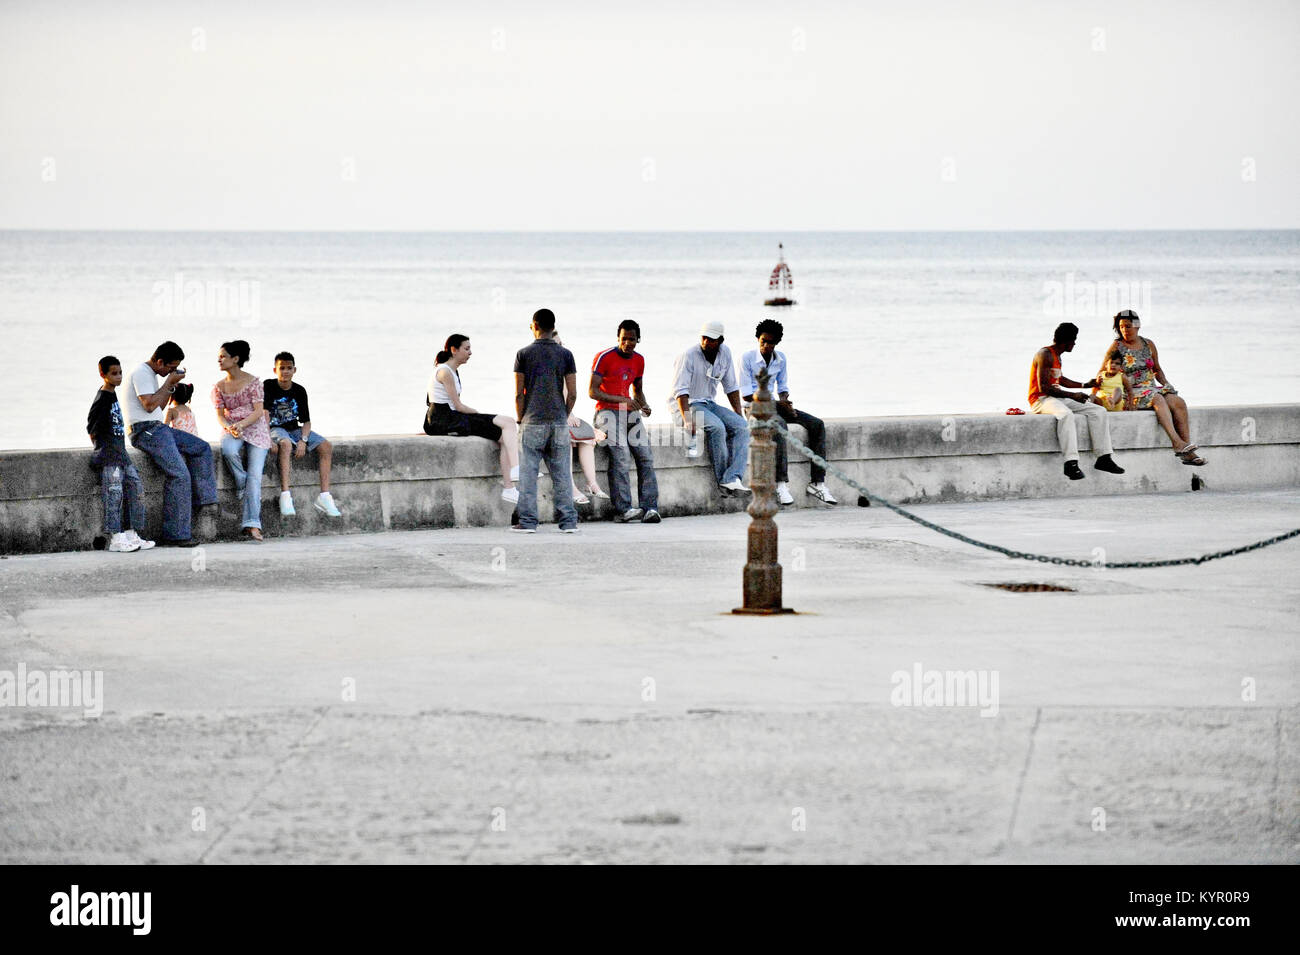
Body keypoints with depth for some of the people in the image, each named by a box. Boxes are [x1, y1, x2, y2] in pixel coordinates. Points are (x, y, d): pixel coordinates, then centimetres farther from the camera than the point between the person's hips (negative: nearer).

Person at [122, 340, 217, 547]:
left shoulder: (151, 375, 19)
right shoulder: (141, 373, -12)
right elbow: (149, 405, -21)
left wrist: (172, 385, 11)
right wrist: (169, 382, -11)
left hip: (159, 429, 10)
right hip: (145, 431, -10)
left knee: (202, 448, 9)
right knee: (179, 475, -19)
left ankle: (202, 503, 4)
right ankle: (174, 535, -19)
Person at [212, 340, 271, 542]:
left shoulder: (252, 381, -1)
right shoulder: (219, 387, 11)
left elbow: (259, 411, -7)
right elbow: (220, 414, 6)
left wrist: (242, 424, -22)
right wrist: (228, 427, -16)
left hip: (254, 428, -3)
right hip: (232, 430, 3)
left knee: (254, 474, -18)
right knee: (227, 450, -35)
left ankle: (253, 524, -24)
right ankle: (245, 489, -12)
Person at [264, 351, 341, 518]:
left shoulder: (299, 391, 4)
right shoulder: (268, 386, -7)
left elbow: (306, 421, 3)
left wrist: (303, 440, -17)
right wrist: (267, 439, -29)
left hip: (294, 429, 5)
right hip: (275, 429, -5)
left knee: (327, 447, -16)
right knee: (285, 443, -40)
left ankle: (324, 496, -21)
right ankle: (285, 495, -46)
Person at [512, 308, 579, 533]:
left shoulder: (524, 354, -3)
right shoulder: (565, 354, 2)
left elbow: (518, 394, -3)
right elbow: (572, 394, 1)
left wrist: (521, 420, 9)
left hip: (533, 422, -2)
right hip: (559, 422, 2)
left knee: (528, 473, 2)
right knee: (562, 473, 5)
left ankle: (528, 522, 1)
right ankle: (569, 521, 4)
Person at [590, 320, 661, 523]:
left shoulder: (639, 361, 13)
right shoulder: (604, 358, -6)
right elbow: (592, 391, -10)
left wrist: (644, 405, 5)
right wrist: (620, 399, -18)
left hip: (630, 413, 6)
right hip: (607, 412, -6)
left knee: (645, 457, -10)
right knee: (621, 457, -23)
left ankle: (650, 508, -13)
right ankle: (623, 510, -26)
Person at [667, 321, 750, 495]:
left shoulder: (724, 353, 3)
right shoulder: (689, 355, -16)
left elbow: (731, 387, 12)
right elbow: (680, 391, -22)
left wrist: (739, 415, 4)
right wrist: (687, 420, -33)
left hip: (708, 404, 7)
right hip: (684, 405, -7)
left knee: (741, 426, -16)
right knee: (717, 426, -32)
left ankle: (732, 479, -30)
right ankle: (722, 479, -23)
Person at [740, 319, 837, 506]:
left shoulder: (780, 359, 7)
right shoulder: (747, 358, -10)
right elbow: (746, 394, -14)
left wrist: (785, 401, -10)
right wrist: (777, 402, -21)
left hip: (772, 405, 7)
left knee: (817, 424, -12)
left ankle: (817, 482, -16)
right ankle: (781, 482, -42)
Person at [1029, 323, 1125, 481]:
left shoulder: (1056, 355, 19)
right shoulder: (1045, 355, -14)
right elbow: (1044, 387, -22)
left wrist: (1085, 385, 36)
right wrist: (1072, 395, -19)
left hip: (1058, 398, 10)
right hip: (1040, 400, -10)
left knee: (1098, 411, -3)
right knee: (1066, 414, -42)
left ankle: (1103, 457, -7)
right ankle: (1071, 463, -48)